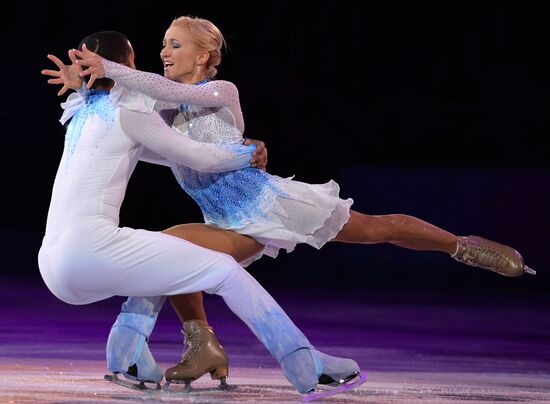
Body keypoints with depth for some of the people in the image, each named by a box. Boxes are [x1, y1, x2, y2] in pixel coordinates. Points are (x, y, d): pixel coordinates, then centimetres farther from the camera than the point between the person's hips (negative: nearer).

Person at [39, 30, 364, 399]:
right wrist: (250, 153, 21)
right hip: (90, 247, -9)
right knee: (224, 270, -4)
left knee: (159, 255, 32)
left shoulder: (83, 114, 24)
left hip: (55, 264, 9)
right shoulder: (126, 112, 0)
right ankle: (306, 366, -7)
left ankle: (130, 352, 10)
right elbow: (200, 158, 4)